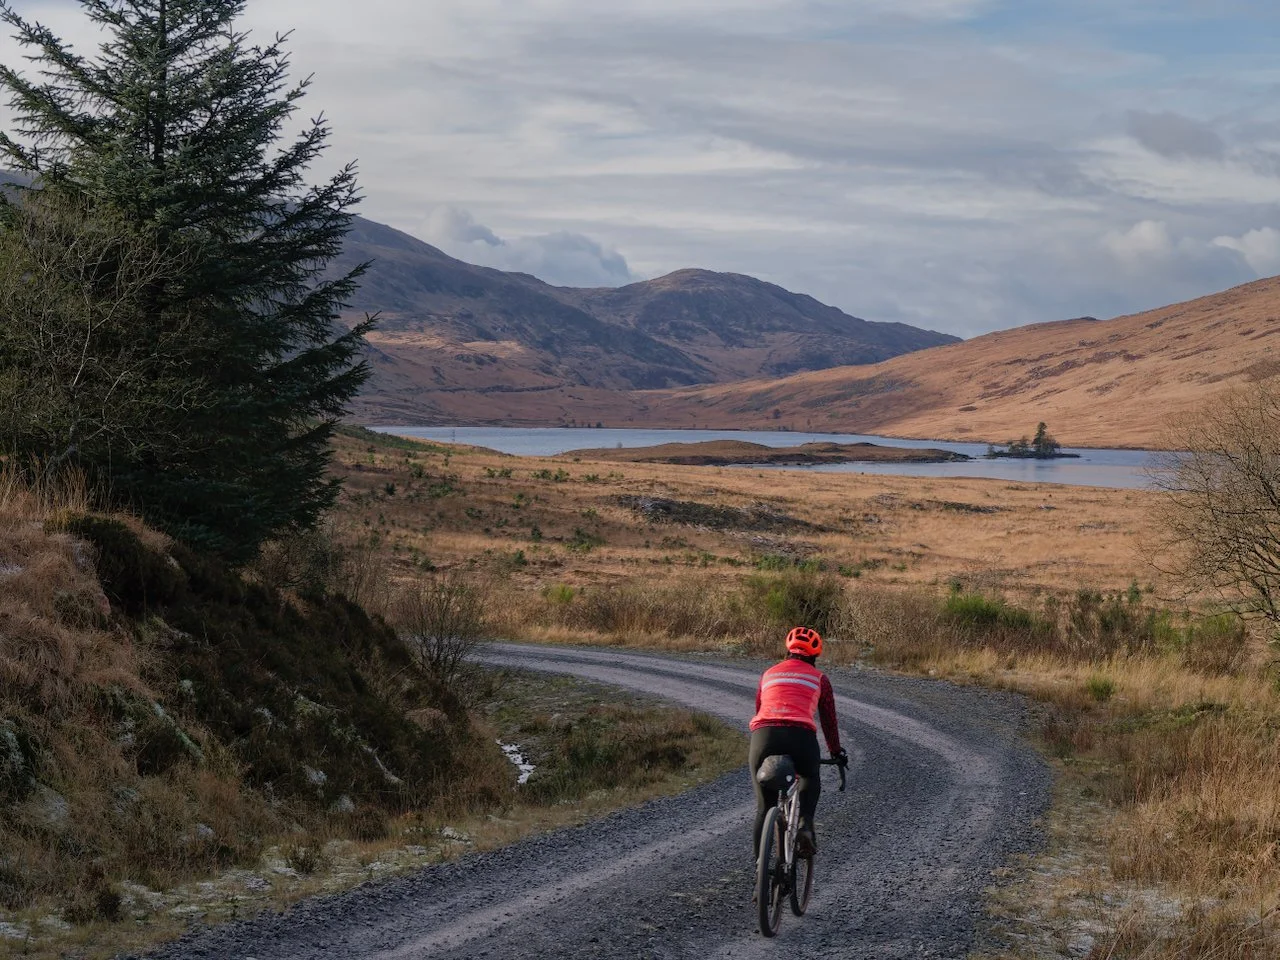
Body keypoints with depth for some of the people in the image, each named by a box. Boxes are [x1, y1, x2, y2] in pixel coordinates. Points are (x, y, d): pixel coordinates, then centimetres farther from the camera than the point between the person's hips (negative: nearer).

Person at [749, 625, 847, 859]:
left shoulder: (768, 674, 28)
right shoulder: (818, 678, 21)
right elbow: (828, 719, 26)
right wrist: (836, 752, 40)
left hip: (763, 735, 2)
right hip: (801, 735, -2)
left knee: (764, 808, 14)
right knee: (810, 781, 29)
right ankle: (805, 824, 2)